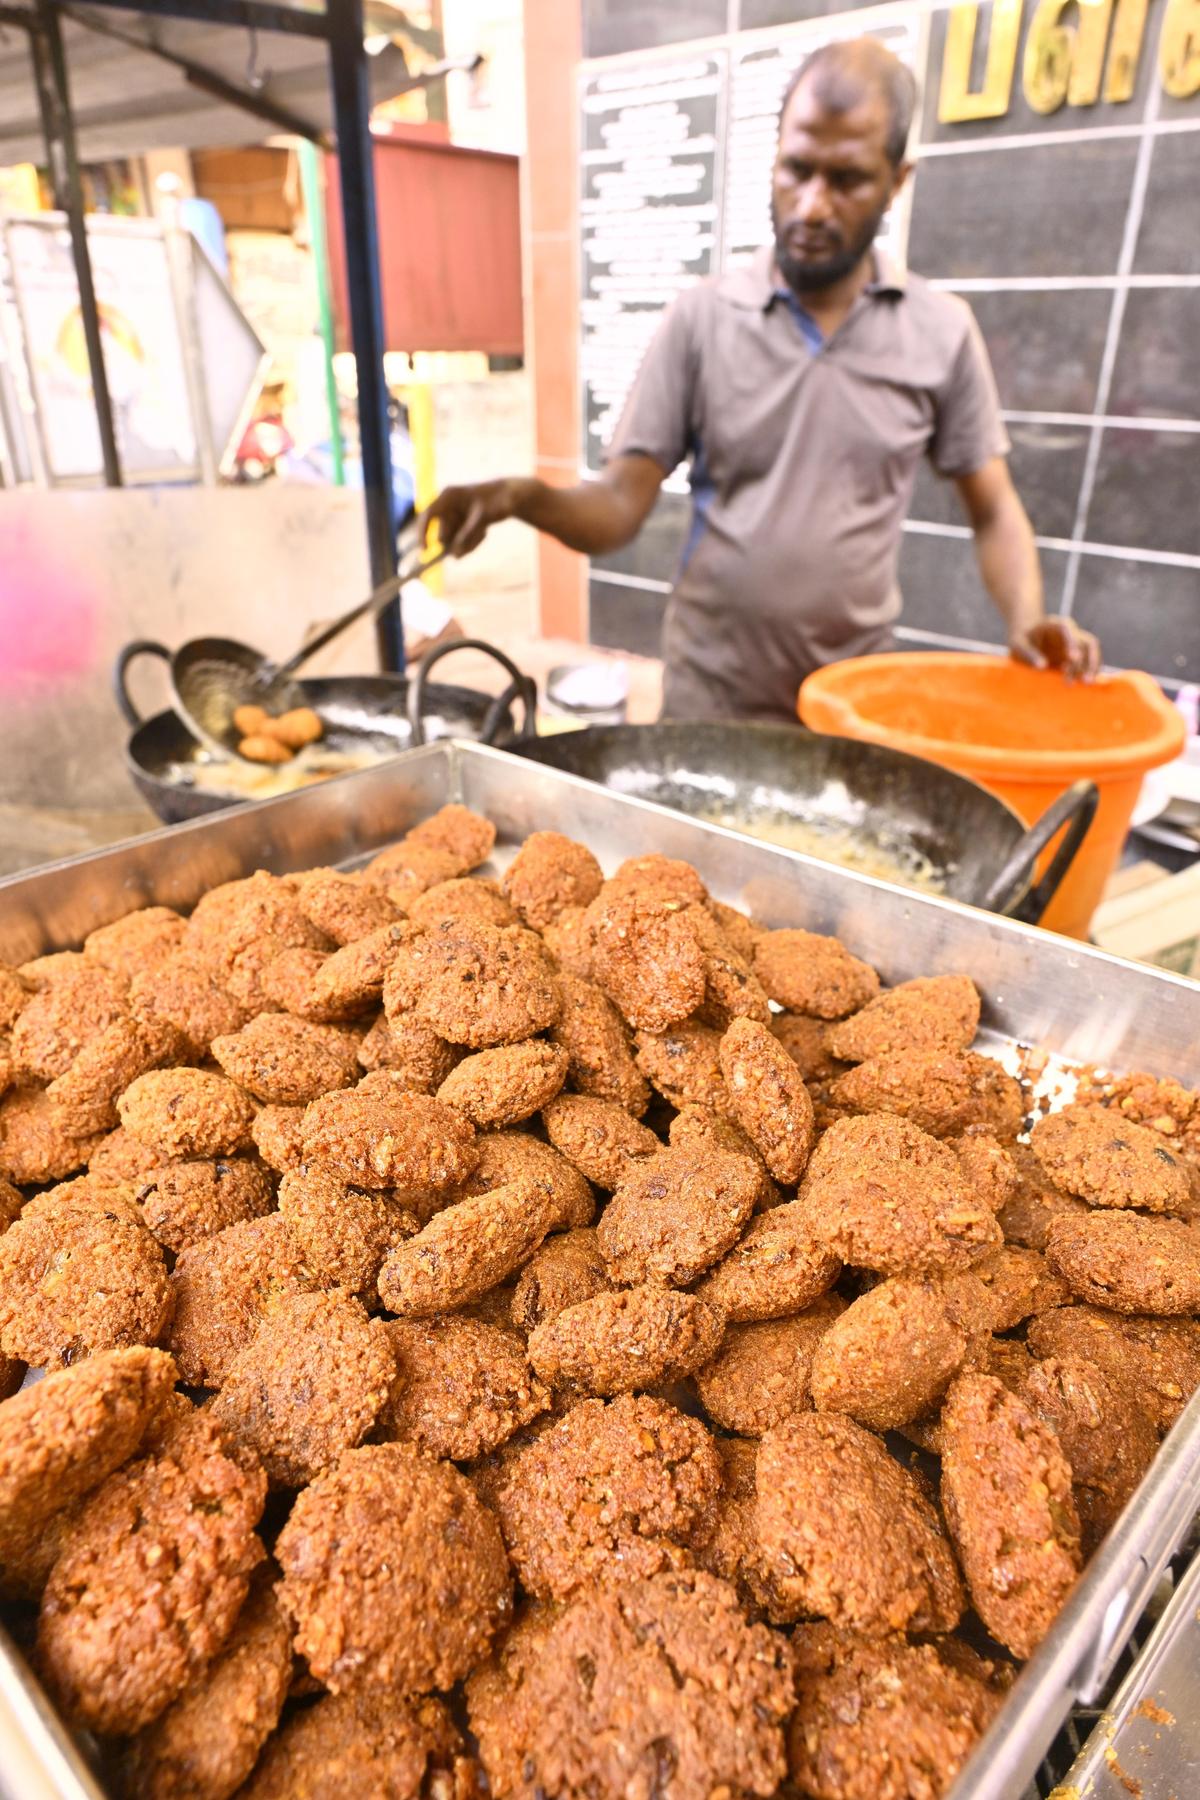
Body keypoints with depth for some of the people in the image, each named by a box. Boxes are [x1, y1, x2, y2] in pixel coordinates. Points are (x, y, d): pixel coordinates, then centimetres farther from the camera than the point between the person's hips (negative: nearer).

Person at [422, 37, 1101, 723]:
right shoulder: (702, 317, -3)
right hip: (711, 695, -1)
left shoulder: (943, 331, -1)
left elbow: (993, 511, 5)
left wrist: (1027, 620, -13)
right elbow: (620, 507, -6)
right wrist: (525, 498, -26)